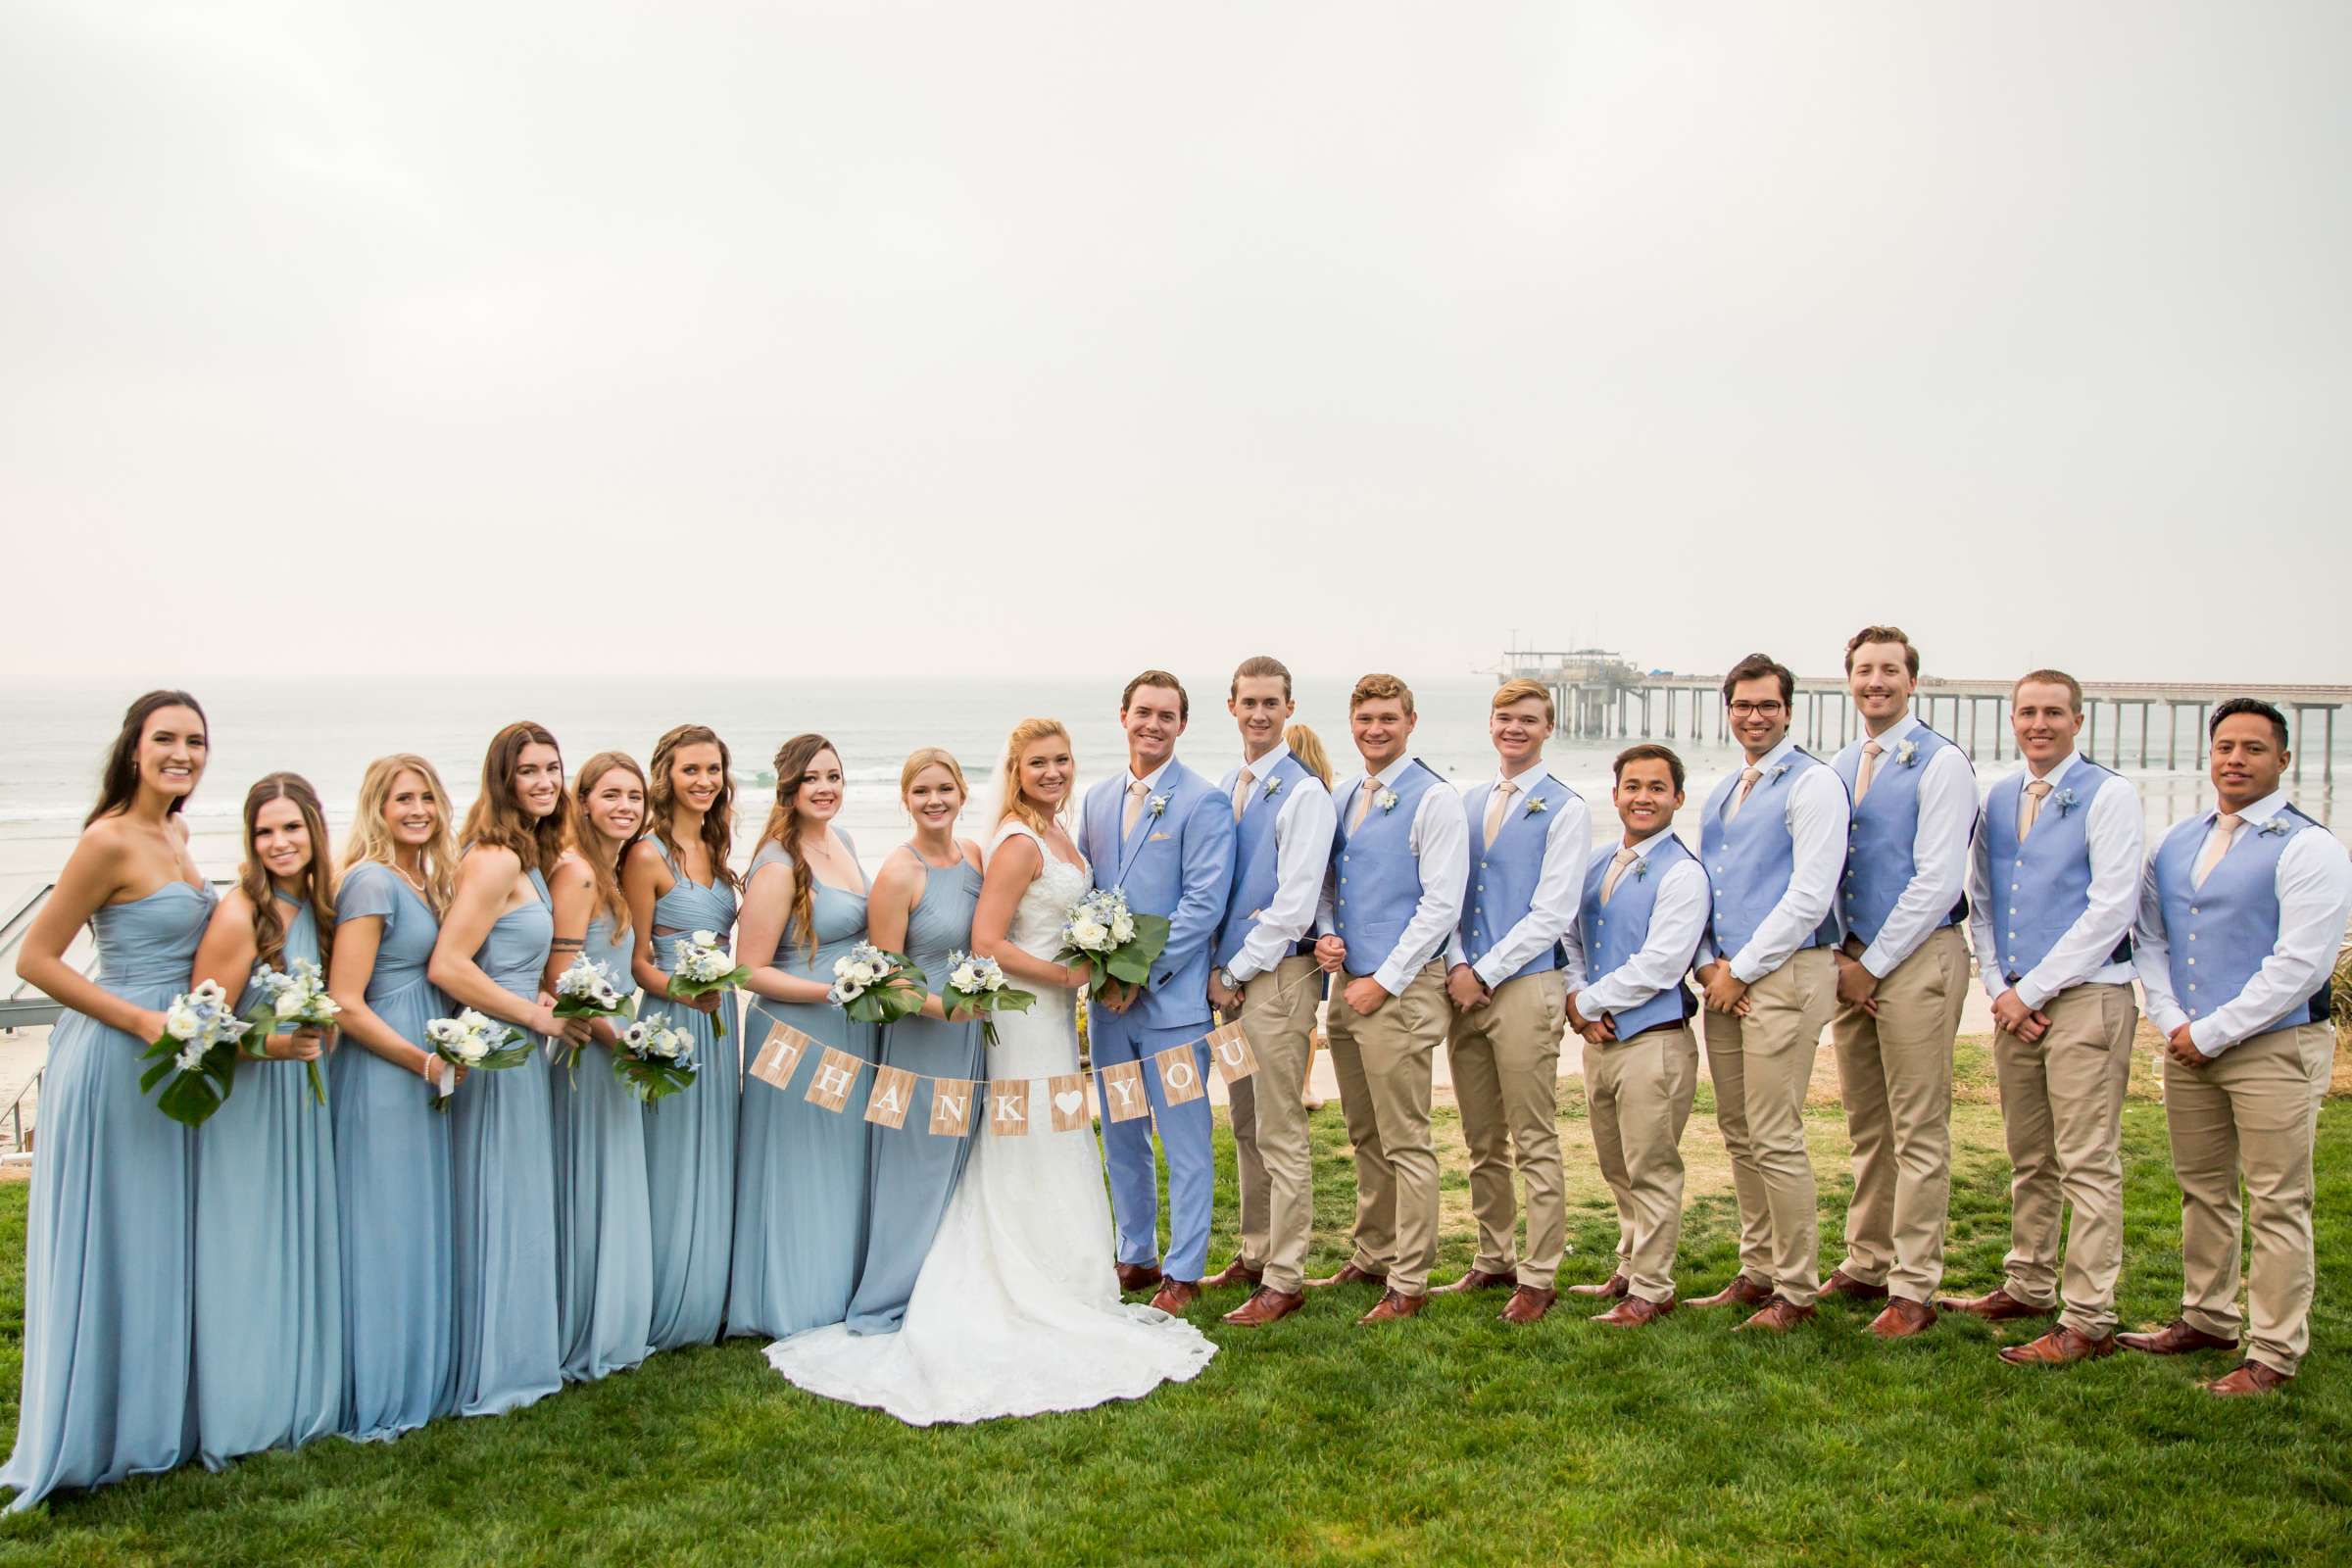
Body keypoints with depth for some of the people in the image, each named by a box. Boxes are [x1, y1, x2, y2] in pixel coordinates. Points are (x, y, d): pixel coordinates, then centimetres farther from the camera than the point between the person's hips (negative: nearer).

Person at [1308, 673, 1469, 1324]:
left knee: (1406, 1143, -3)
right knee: (1366, 1138, 17)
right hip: (1349, 985, 8)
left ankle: (1409, 1283, 6)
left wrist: (1384, 982, -15)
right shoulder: (1343, 799, 14)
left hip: (1403, 990, -8)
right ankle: (1371, 1257, 29)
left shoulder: (1434, 800, -10)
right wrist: (1325, 934, 0)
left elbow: (1441, 905, -14)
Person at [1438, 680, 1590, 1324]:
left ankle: (1538, 1278, 5)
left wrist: (1485, 974, -11)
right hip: (1466, 984, 6)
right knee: (1482, 1143, 12)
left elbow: (1551, 913, -9)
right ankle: (1492, 1261, 23)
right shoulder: (1469, 804, 15)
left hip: (1525, 986, -5)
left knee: (1535, 1144, -2)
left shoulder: (1565, 809, -3)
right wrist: (1457, 966, -2)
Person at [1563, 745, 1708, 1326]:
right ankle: (1629, 1270, 33)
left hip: (1654, 1040, -7)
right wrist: (1580, 1005, 0)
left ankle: (1651, 1290, 12)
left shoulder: (1683, 873, -11)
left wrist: (1586, 1001, -11)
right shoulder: (1595, 864, 11)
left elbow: (1658, 966, -18)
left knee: (1651, 1172, 1)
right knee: (1618, 1170, 17)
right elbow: (1570, 939, 16)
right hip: (1599, 1038, 7)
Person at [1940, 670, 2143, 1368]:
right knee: (2028, 1159, 14)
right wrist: (1999, 986, 3)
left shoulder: (2109, 794, -5)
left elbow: (2111, 908, -11)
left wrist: (2031, 991, -12)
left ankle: (2088, 1320, -1)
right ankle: (2027, 1286, 26)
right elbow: (1979, 900, 17)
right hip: (2016, 1000, 6)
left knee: (2087, 1163, -5)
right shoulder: (1998, 798, 14)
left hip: (2085, 996, -6)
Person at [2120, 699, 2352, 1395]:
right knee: (2202, 1192, 15)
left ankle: (2274, 1352, 7)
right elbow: (2148, 939, 13)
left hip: (2274, 1047, -6)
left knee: (2277, 1205, -1)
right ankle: (2207, 1320, 28)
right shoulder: (2176, 844, 12)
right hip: (2188, 1047, 6)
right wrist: (2171, 1022, -2)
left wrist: (2211, 1032, -13)